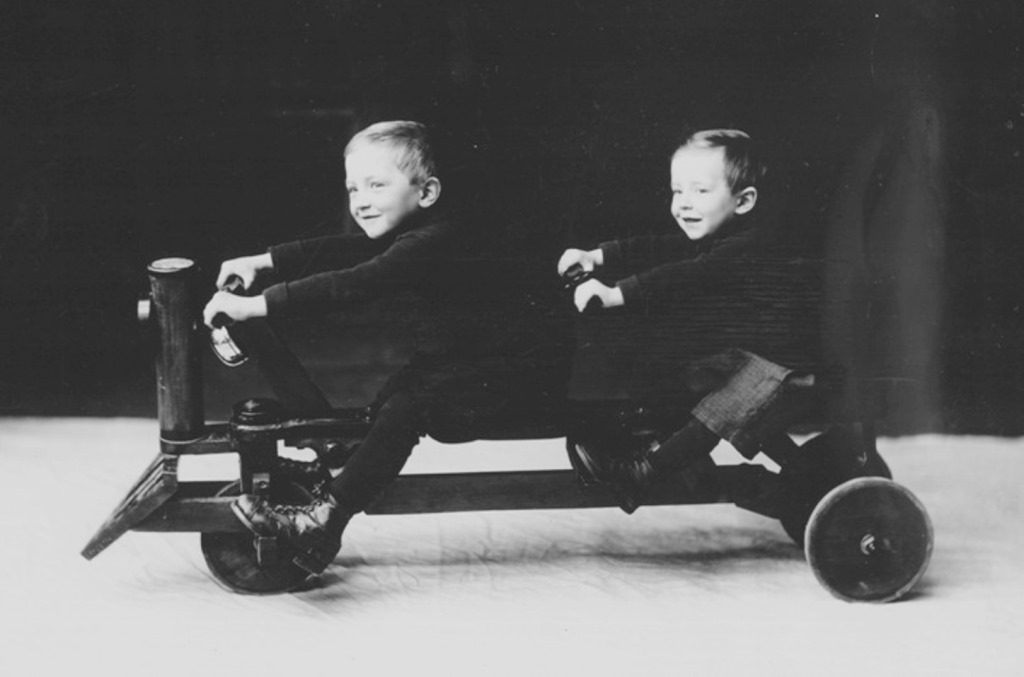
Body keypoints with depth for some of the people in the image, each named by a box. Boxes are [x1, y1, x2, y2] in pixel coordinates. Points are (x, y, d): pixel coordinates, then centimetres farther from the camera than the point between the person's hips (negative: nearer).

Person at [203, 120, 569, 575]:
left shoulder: (436, 242, -26)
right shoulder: (416, 234, 5)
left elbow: (350, 286, -33)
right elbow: (337, 252, 5)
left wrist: (256, 306, -33)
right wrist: (261, 262, -6)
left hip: (525, 368, -10)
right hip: (475, 356, 10)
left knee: (406, 408, -20)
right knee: (386, 400, 3)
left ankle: (324, 520, -19)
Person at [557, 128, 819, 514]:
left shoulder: (754, 247, -25)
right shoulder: (709, 240, 7)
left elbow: (689, 278, -37)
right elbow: (655, 251, 0)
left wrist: (617, 293, -44)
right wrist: (598, 257, -16)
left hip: (778, 358, -10)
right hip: (731, 353, 10)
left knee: (720, 408, -29)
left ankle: (645, 471, -34)